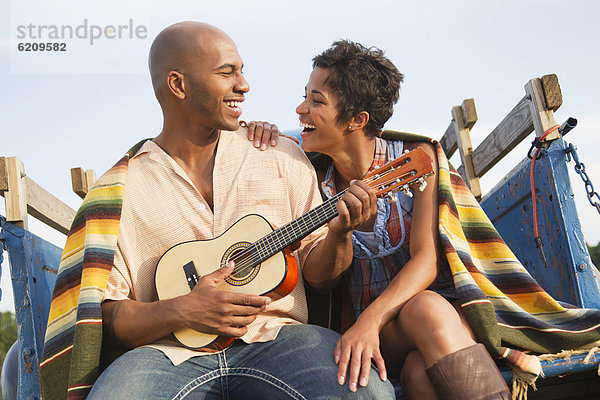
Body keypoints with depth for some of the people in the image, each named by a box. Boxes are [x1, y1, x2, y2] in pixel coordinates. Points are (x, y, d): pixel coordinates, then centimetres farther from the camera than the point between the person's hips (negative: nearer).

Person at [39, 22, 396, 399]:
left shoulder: (280, 156, 8)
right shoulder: (120, 187, 2)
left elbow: (315, 268, 11)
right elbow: (105, 315, 1)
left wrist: (339, 234, -11)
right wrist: (180, 311, -17)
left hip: (276, 337, 1)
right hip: (170, 350, -1)